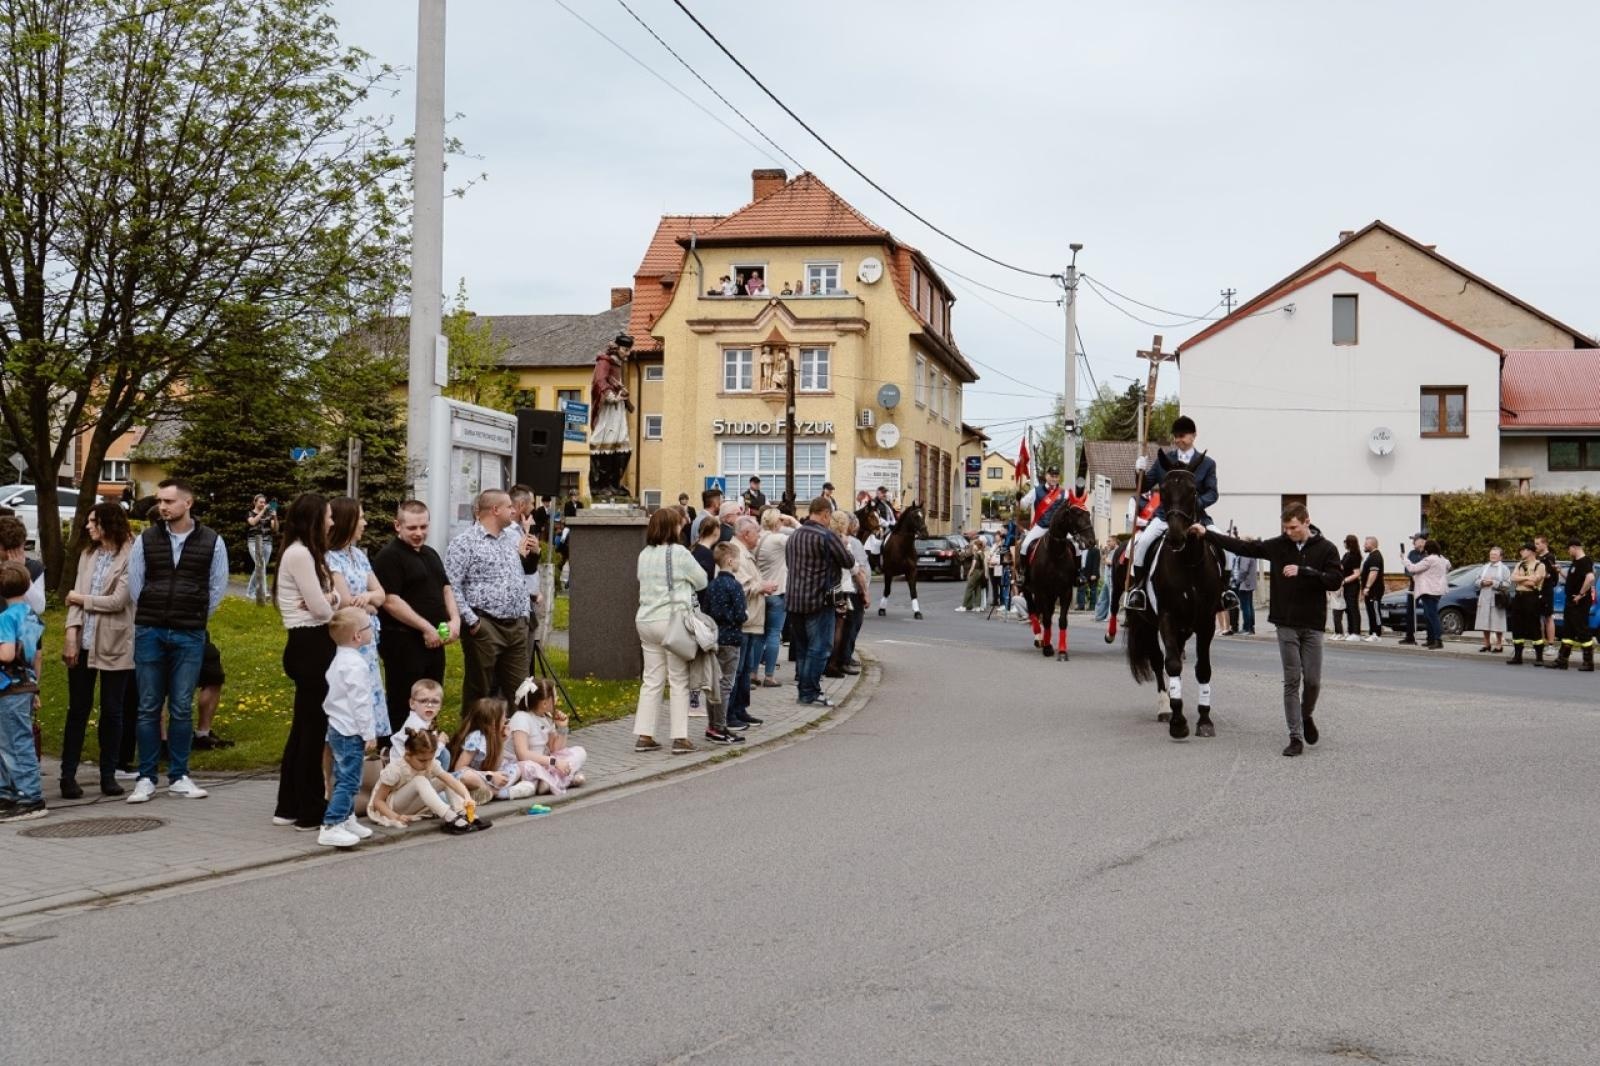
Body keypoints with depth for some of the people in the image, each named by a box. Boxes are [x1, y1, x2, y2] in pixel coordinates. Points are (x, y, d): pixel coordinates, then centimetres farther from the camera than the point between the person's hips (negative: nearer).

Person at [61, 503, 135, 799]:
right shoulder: (88, 555, 10)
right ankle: (68, 775, 11)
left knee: (112, 712, 6)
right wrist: (71, 632, -9)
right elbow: (76, 595, 3)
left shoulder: (130, 557, -8)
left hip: (114, 646, -4)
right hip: (83, 643, 4)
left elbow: (118, 600, -14)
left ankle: (108, 775, 14)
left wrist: (82, 599, -2)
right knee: (77, 710, 7)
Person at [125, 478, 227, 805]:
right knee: (149, 708, 4)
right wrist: (151, 617, 9)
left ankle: (178, 777, 12)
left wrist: (196, 618, 7)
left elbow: (217, 588, 6)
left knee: (182, 709, 3)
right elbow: (134, 584, 9)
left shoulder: (211, 542, 0)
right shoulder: (145, 540, 3)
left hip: (190, 636, -1)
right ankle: (146, 778, 11)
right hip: (149, 632, 1)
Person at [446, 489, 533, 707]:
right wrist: (471, 621, -16)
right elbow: (452, 587, -14)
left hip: (516, 626, 7)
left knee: (519, 689, 11)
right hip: (485, 627, -7)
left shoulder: (512, 536, 15)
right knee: (479, 691, 2)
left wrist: (524, 614, 15)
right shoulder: (464, 542, -9)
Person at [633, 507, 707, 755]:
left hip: (646, 620, 6)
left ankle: (643, 735, 10)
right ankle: (680, 738, 2)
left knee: (652, 679, 11)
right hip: (673, 620, -6)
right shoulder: (679, 553, -10)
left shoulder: (644, 555, 9)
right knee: (679, 680, 2)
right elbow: (702, 581, -1)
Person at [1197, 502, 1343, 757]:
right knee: (1291, 681, 0)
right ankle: (1296, 737, 4)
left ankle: (1307, 716, 33)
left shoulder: (1326, 549, -2)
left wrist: (1302, 571, -22)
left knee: (1312, 681, 3)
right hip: (1286, 624, 1)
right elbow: (1242, 547, 5)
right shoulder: (1277, 545, 3)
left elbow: (1335, 580, -11)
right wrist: (1207, 534, 2)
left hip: (1312, 624, -1)